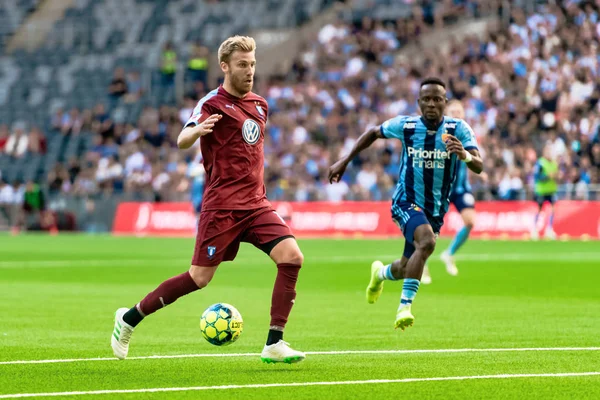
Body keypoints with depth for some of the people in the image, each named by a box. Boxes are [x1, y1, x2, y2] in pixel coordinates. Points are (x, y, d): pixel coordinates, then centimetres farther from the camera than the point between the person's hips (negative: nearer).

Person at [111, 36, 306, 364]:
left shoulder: (259, 105, 14)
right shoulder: (213, 103, -7)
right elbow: (182, 141, -24)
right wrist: (197, 130, -46)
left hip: (256, 204, 6)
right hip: (222, 206, -6)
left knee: (292, 257, -13)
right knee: (199, 278, -5)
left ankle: (274, 344, -11)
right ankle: (129, 319, 14)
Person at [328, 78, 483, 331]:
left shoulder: (458, 129, -12)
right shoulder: (405, 125, -10)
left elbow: (478, 167, -23)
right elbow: (373, 133, 9)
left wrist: (464, 155, -45)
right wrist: (345, 162, 8)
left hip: (435, 209, 3)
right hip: (406, 202, -3)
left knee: (407, 268, 14)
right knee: (427, 241, -33)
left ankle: (380, 273, 52)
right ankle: (405, 307, -29)